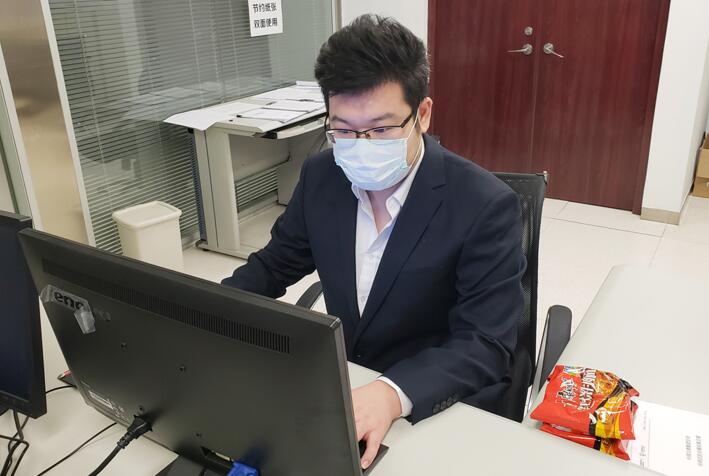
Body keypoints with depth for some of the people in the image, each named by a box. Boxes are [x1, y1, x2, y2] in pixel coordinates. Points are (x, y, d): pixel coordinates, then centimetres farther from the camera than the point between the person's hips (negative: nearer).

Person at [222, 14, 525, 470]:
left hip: (442, 409, -3)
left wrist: (393, 394, -40)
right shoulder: (321, 176, -6)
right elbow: (275, 264, 6)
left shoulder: (486, 206, -20)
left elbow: (486, 345, -22)